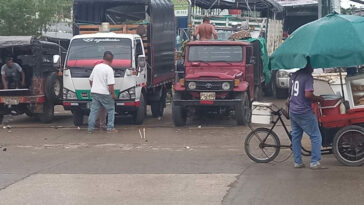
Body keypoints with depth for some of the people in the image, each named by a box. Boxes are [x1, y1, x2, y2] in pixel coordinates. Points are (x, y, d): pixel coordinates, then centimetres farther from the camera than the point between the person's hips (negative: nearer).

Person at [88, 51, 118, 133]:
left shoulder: (96, 67, 9)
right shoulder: (109, 69, -13)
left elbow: (91, 80, 16)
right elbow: (110, 84, -17)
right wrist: (113, 94, -6)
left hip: (94, 93, 6)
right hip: (104, 93, -6)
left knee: (93, 110, 9)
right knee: (111, 110, 8)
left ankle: (90, 128, 7)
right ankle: (110, 128, 4)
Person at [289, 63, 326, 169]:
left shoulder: (294, 76, 9)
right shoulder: (308, 77, -16)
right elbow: (308, 94, -24)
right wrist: (318, 99, -9)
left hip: (293, 111, 8)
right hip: (304, 113, -8)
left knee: (295, 137, 13)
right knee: (316, 137, 0)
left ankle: (297, 162, 15)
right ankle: (314, 162, -3)